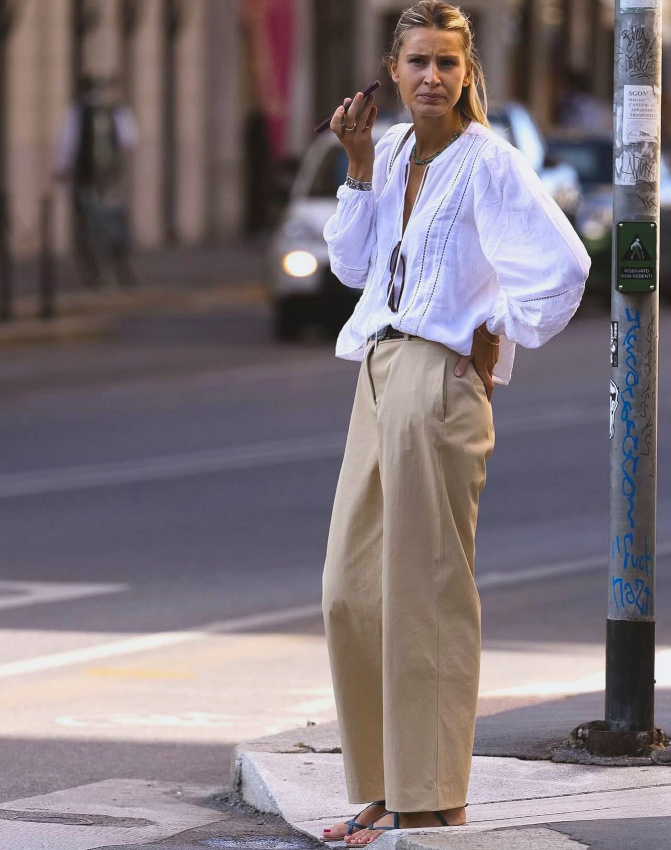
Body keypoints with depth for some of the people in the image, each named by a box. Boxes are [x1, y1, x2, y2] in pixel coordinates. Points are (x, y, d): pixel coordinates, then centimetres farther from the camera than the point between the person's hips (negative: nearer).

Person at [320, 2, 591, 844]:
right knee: (353, 591, 9)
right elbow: (351, 263, 16)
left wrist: (499, 334, -8)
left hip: (439, 380, -8)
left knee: (424, 592, -7)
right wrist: (359, 167, 6)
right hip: (379, 375, 8)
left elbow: (563, 263, -17)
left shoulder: (487, 161, -9)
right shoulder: (394, 151, 14)